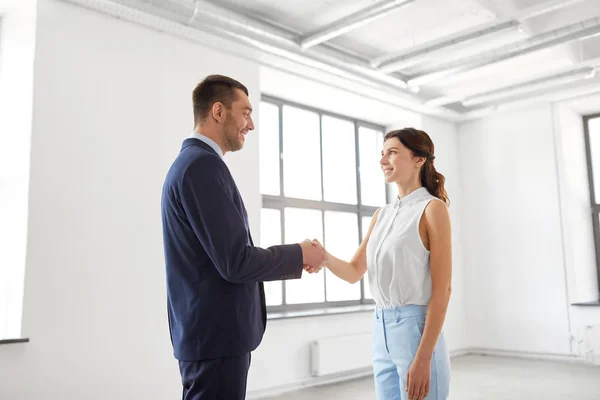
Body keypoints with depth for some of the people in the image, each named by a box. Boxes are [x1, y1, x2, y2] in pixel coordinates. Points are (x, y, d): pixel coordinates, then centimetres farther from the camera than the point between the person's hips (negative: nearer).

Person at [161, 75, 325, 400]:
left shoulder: (191, 161, 14)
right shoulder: (203, 164, -18)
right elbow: (236, 263, -23)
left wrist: (291, 262, 12)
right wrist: (299, 255, -7)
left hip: (208, 329, 10)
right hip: (217, 333, -10)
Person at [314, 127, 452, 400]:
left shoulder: (432, 208, -9)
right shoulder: (382, 214, 11)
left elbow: (442, 290, -14)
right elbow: (354, 272, 12)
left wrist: (423, 359, -18)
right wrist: (323, 257, -9)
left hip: (415, 327, -6)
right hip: (381, 329, 7)